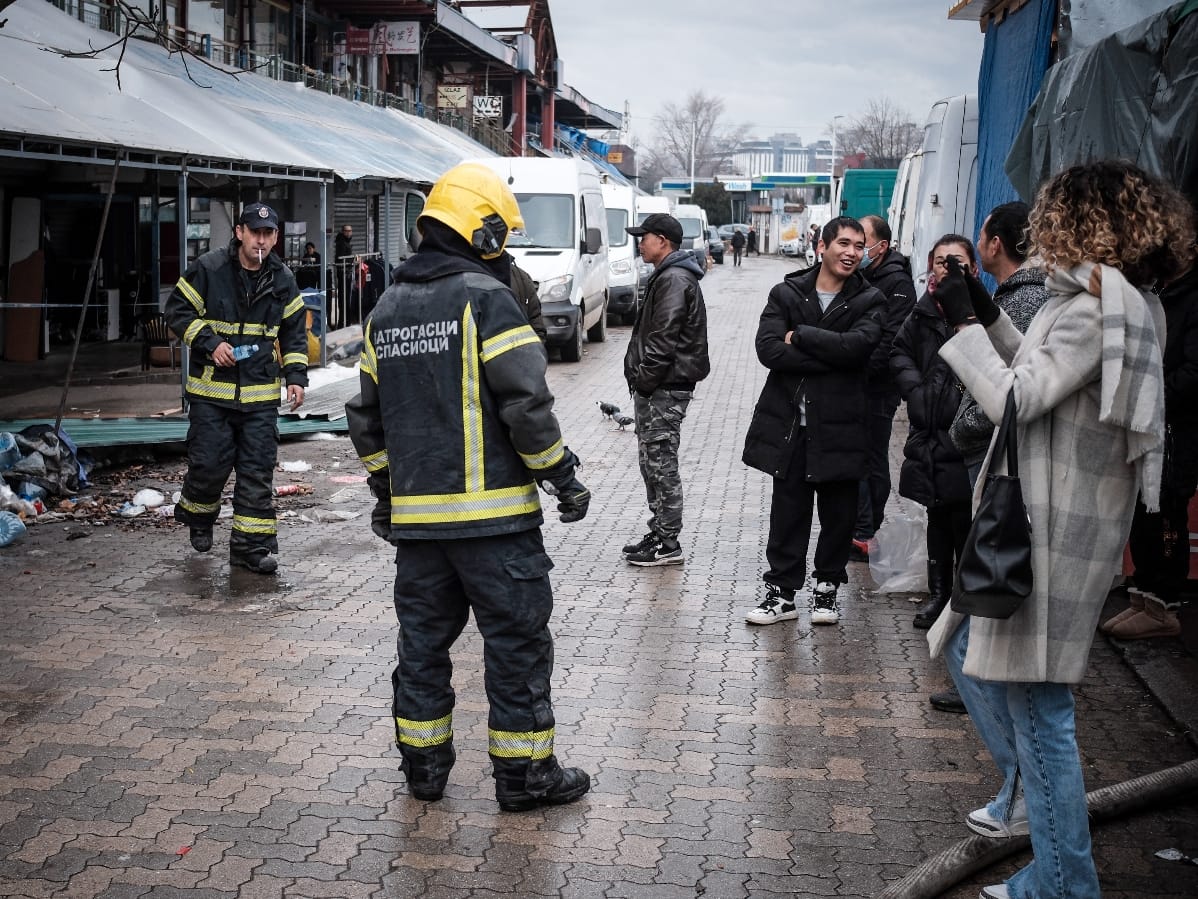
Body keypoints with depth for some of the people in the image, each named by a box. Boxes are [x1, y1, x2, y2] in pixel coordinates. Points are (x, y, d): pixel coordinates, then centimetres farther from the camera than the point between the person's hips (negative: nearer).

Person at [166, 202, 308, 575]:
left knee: (258, 468, 0)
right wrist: (210, 343, -13)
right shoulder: (208, 269, -6)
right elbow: (177, 310, -1)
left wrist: (296, 376, 3)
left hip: (261, 393, 3)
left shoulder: (282, 280, 6)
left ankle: (251, 543, 8)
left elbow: (294, 333, 14)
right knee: (210, 462, -3)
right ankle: (198, 517, 27)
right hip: (211, 389, -3)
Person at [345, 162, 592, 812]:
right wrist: (564, 478, -5)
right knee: (516, 641, 3)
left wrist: (384, 489, 25)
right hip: (492, 511, -7)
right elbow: (526, 403, -16)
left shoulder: (387, 308, 12)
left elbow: (366, 416, 17)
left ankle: (423, 762, 23)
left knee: (423, 637, 15)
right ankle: (523, 772, 10)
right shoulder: (486, 298, -10)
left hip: (415, 512, 7)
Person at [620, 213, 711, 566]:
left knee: (661, 464, -6)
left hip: (665, 388, -11)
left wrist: (644, 380, -17)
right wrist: (641, 380, 16)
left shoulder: (674, 280, -15)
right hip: (657, 387, 11)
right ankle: (659, 532, 24)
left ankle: (668, 544, -1)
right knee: (651, 461, 15)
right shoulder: (666, 276, 19)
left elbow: (664, 340, -21)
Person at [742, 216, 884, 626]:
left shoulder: (869, 301, 1)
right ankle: (782, 592, 18)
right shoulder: (785, 294, 4)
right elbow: (768, 349, -11)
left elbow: (858, 345, -19)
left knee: (838, 514, 9)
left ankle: (827, 588, 26)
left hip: (839, 426, 0)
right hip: (788, 422, 1)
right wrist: (829, 357, -16)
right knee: (787, 511, 7)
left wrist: (799, 336, -12)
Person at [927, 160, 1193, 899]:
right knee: (971, 653, 23)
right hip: (1039, 521, 11)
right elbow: (1039, 380, 19)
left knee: (1037, 704, -3)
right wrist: (990, 318, 11)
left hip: (1055, 532, -11)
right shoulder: (1120, 306, 13)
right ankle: (1030, 796, 35)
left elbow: (1013, 400, -22)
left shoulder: (1094, 310, -19)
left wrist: (964, 323, -13)